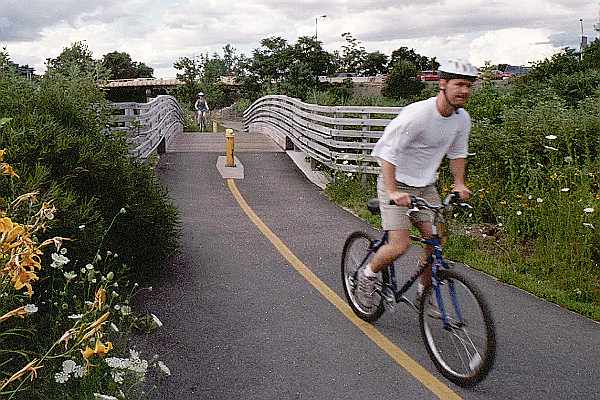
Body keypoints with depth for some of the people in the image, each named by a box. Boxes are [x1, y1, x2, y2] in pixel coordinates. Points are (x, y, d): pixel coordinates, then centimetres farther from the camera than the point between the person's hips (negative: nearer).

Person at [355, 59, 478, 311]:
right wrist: (392, 192, -34)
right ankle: (367, 276, 12)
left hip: (426, 187, 7)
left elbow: (457, 152, 15)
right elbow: (387, 151, -26)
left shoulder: (462, 118, -2)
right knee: (400, 246, -16)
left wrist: (459, 184, 2)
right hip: (397, 185, -6)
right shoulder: (417, 114, -25)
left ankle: (424, 293, 21)